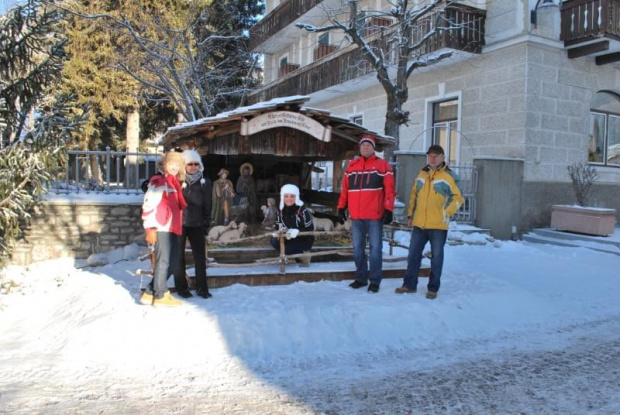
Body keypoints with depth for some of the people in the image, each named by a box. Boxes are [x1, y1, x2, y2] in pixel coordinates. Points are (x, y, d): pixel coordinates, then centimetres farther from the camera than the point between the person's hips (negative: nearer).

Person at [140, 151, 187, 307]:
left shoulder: (173, 183, 20)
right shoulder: (158, 181, -8)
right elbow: (149, 205, -16)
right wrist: (150, 228, -20)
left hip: (172, 228, 9)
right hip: (161, 229, -9)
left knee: (173, 261, 12)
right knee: (163, 261, -4)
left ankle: (150, 292, 20)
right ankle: (160, 295, 8)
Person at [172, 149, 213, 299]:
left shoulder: (205, 183, 5)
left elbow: (207, 204, 7)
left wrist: (207, 222, 6)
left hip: (197, 224, 2)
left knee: (200, 257, 3)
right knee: (179, 257, 7)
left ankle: (202, 288, 12)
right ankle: (181, 287, 17)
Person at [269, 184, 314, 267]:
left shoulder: (303, 211, -21)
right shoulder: (280, 212, -4)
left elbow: (310, 230, -20)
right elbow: (278, 227, 2)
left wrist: (297, 231, -38)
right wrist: (281, 230, -22)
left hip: (304, 240, -6)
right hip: (290, 239, 6)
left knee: (285, 249, -27)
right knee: (274, 241, -18)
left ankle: (303, 255, -1)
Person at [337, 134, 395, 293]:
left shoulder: (383, 165, 0)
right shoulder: (351, 165, 12)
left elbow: (389, 190, -5)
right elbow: (345, 188, 13)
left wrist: (388, 210, -11)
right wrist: (341, 207, 10)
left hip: (375, 215, -4)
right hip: (356, 216, 4)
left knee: (375, 248, 2)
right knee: (358, 248, 10)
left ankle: (374, 281, 10)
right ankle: (361, 278, 23)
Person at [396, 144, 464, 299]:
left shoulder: (450, 176, -4)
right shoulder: (421, 174, 12)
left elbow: (457, 198, -4)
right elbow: (414, 195, 18)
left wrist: (446, 213, -15)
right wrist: (410, 214, 13)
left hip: (438, 225, -4)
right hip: (419, 224, 5)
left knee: (436, 257, 5)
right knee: (413, 254, 8)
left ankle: (433, 288, 16)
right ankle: (409, 284, 20)